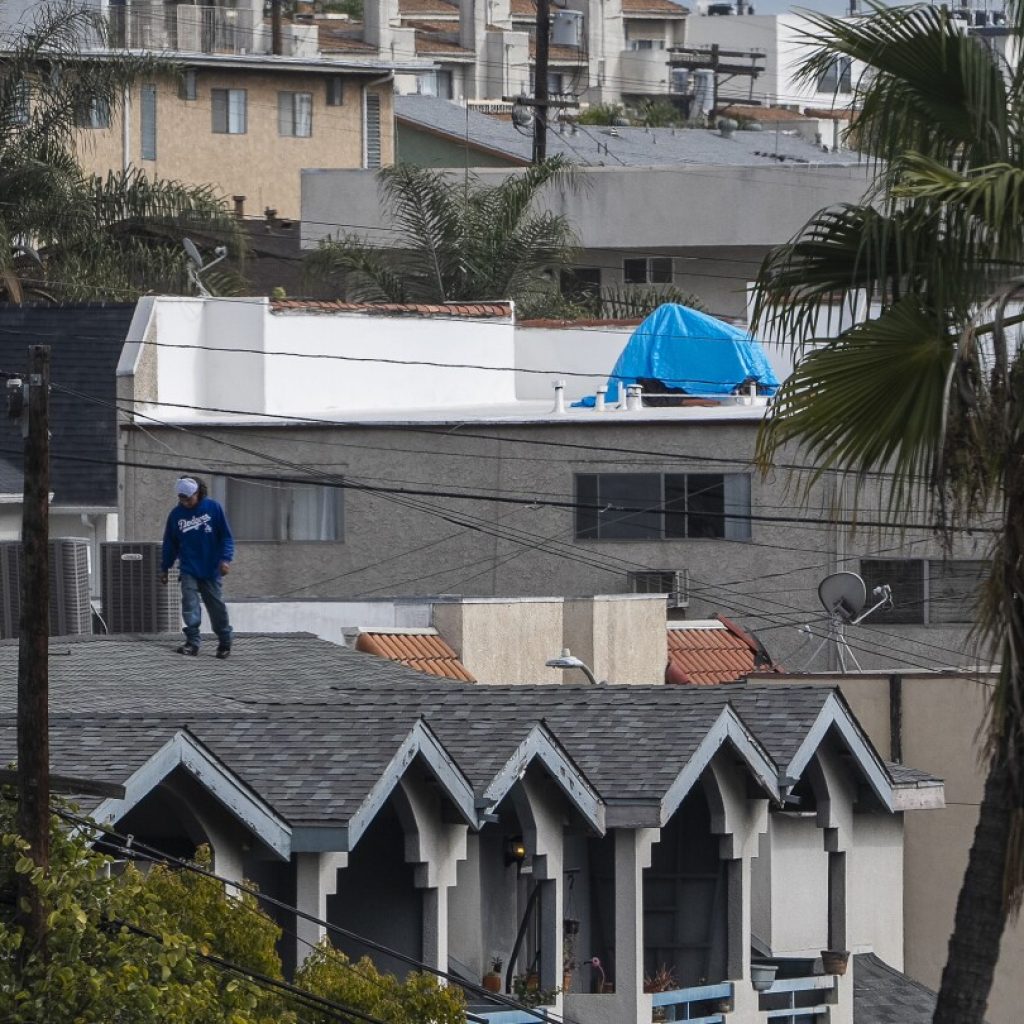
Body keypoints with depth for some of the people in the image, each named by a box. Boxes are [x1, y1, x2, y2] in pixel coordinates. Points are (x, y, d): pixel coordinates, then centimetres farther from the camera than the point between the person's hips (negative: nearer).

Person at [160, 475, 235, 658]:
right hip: (188, 570, 2)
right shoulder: (176, 514, 3)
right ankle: (192, 641, -14)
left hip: (211, 569, -2)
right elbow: (170, 544, 12)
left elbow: (226, 536, -1)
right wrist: (164, 568, 13)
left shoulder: (213, 508, -4)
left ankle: (225, 641, 19)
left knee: (217, 606, 5)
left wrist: (225, 559, -12)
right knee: (189, 603, -13)